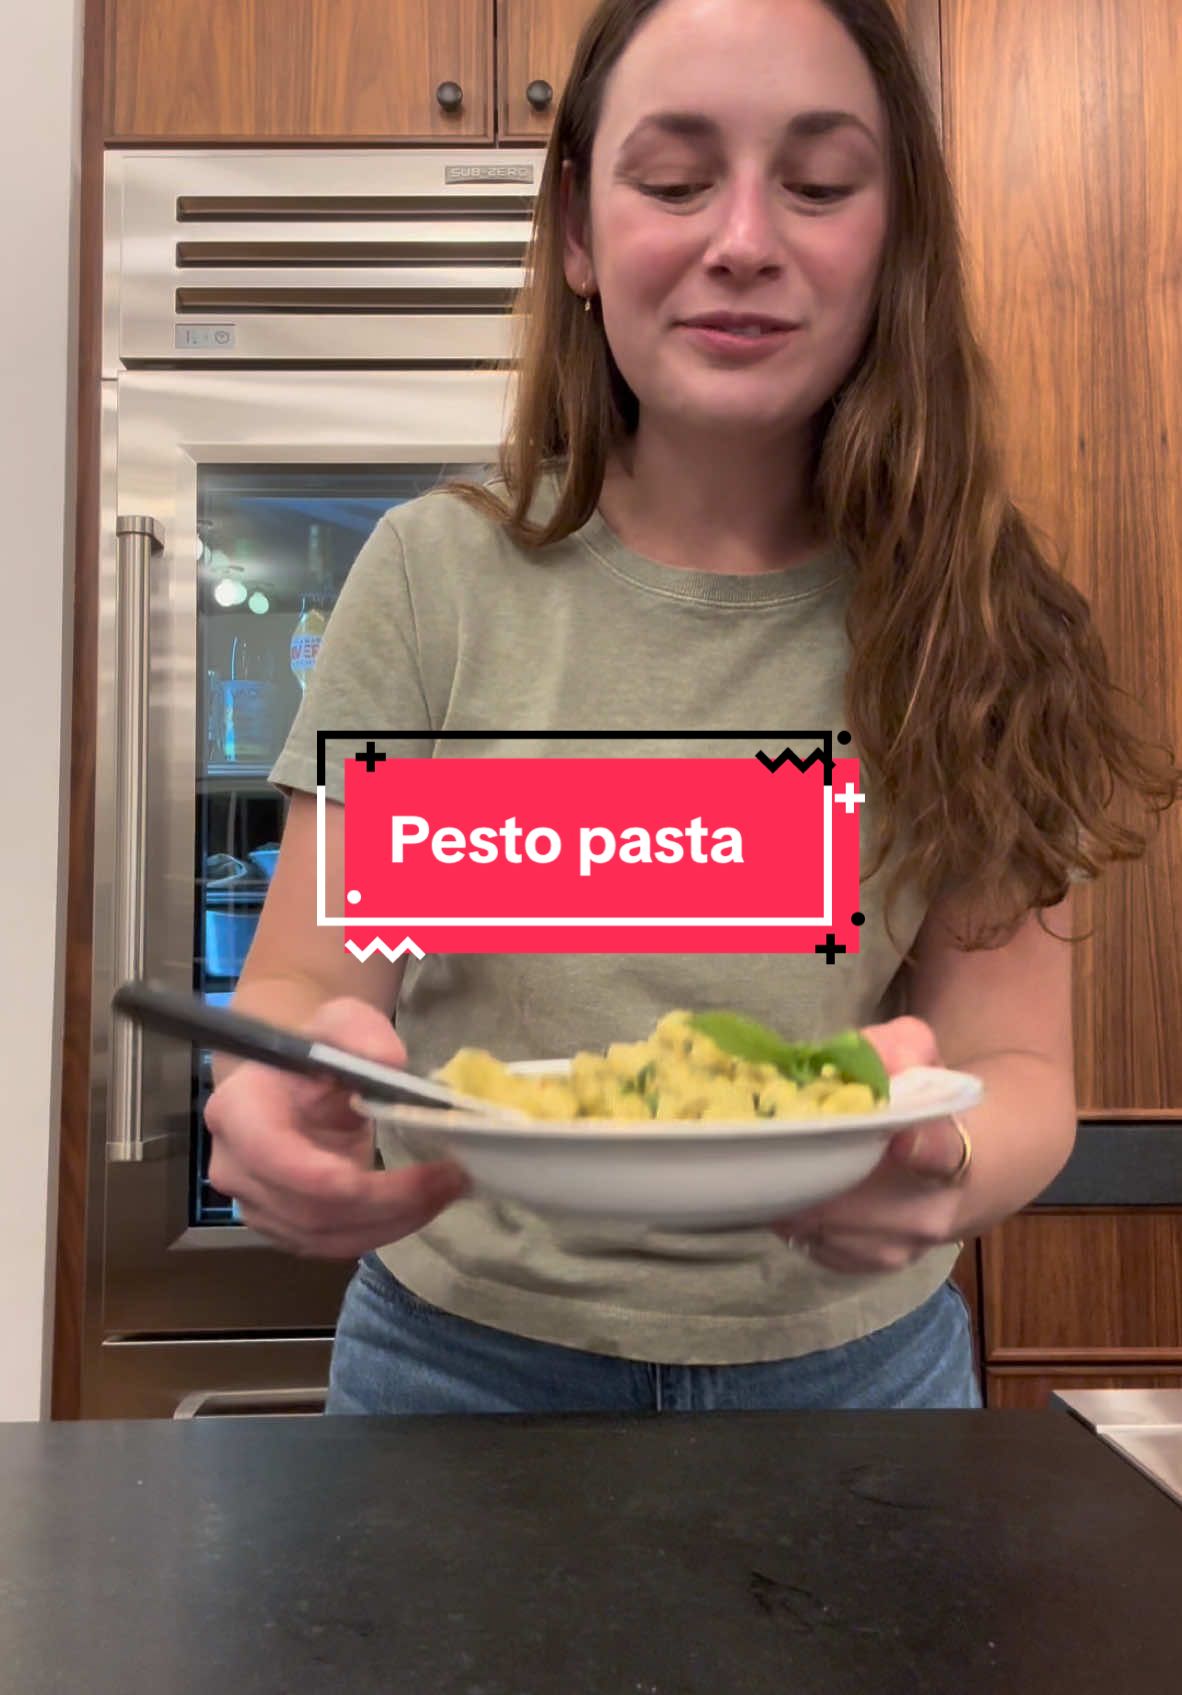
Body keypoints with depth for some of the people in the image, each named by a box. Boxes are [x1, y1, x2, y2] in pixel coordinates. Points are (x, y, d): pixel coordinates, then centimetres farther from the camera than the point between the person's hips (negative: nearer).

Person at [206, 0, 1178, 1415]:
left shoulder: (974, 618, -9)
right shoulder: (437, 578, -12)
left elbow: (1018, 1057, -11)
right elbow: (302, 979, -10)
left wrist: (941, 1160, -34)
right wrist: (281, 1091, -33)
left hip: (856, 1364, 1)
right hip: (467, 1357, 0)